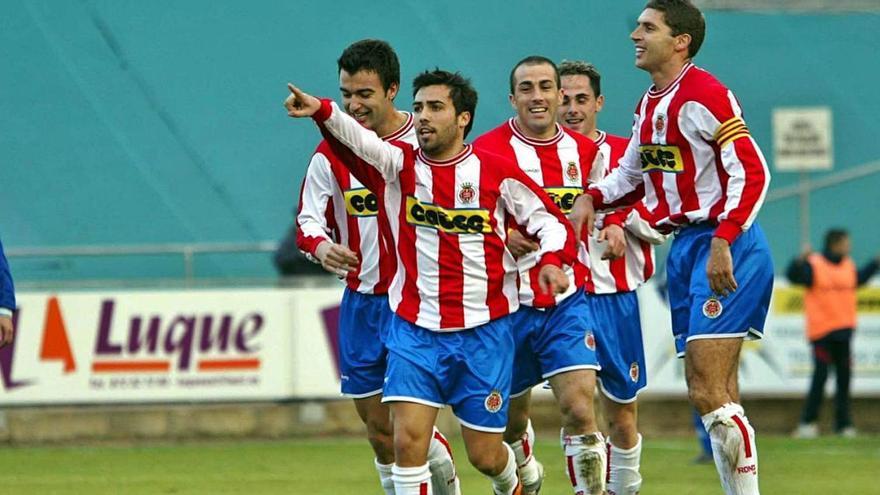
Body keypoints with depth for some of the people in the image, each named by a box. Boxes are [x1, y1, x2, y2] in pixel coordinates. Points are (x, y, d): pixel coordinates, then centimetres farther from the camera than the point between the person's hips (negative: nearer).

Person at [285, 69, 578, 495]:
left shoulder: (496, 171, -3)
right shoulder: (400, 166, 0)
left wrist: (551, 259, -18)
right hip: (414, 330, 1)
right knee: (407, 440, -14)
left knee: (484, 455, 6)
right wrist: (322, 111, -40)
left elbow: (548, 219, 4)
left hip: (484, 332, -1)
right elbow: (358, 141, -19)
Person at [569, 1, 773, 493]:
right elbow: (632, 175, 30)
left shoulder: (704, 94, -13)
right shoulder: (649, 106, 15)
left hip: (727, 250, -10)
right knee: (715, 398, 8)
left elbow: (752, 172, -19)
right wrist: (592, 197, 11)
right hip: (685, 249, 10)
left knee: (709, 393, -16)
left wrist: (723, 241, -25)